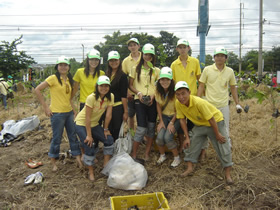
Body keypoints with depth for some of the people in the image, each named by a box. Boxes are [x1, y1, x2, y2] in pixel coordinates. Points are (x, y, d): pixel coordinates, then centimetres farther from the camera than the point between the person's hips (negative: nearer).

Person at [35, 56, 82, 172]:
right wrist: (45, 107, -13)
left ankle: (78, 159, 21)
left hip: (69, 112, 6)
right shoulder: (53, 78, -10)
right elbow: (37, 90, -13)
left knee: (73, 136, 11)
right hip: (57, 113, -6)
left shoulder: (69, 79, 10)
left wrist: (73, 107, 9)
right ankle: (53, 162, 22)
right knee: (57, 138, 4)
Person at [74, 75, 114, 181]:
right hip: (81, 124, -5)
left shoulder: (110, 97, -13)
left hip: (94, 124, 6)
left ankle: (106, 164, 14)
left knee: (109, 140, -4)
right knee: (89, 146, -16)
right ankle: (91, 172, 5)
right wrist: (89, 135, -21)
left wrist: (105, 129, -3)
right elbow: (87, 118, -24)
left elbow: (108, 115, -7)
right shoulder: (92, 98, -27)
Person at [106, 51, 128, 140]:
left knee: (117, 132, 2)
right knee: (108, 131, 11)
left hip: (118, 107, -5)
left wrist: (126, 111, -12)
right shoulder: (106, 74, 9)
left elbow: (124, 96, -10)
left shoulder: (122, 76, -8)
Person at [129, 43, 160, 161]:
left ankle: (147, 154, 17)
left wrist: (153, 95, -8)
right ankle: (133, 154, 2)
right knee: (142, 128, -11)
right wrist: (138, 93, -10)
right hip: (139, 101, -3)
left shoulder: (156, 70, 10)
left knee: (151, 127, 5)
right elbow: (130, 85, 7)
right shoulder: (135, 69, 6)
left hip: (152, 101, 3)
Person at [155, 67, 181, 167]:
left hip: (175, 116, -4)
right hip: (164, 116, 4)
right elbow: (158, 106, 4)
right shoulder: (158, 90, -7)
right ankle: (162, 155, 13)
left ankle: (177, 157, 3)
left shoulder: (175, 91, -20)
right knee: (160, 136, -17)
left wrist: (172, 123, -14)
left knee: (167, 137, -22)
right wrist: (161, 121, -2)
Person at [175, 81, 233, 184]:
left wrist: (217, 135, -17)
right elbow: (182, 119, -7)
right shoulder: (178, 103, -19)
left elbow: (211, 119, -27)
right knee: (192, 145, 5)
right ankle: (190, 168, 21)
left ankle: (227, 174, 9)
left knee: (223, 147, -4)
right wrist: (187, 137, -5)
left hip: (215, 122, -5)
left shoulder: (199, 102, -37)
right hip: (199, 125, 5)